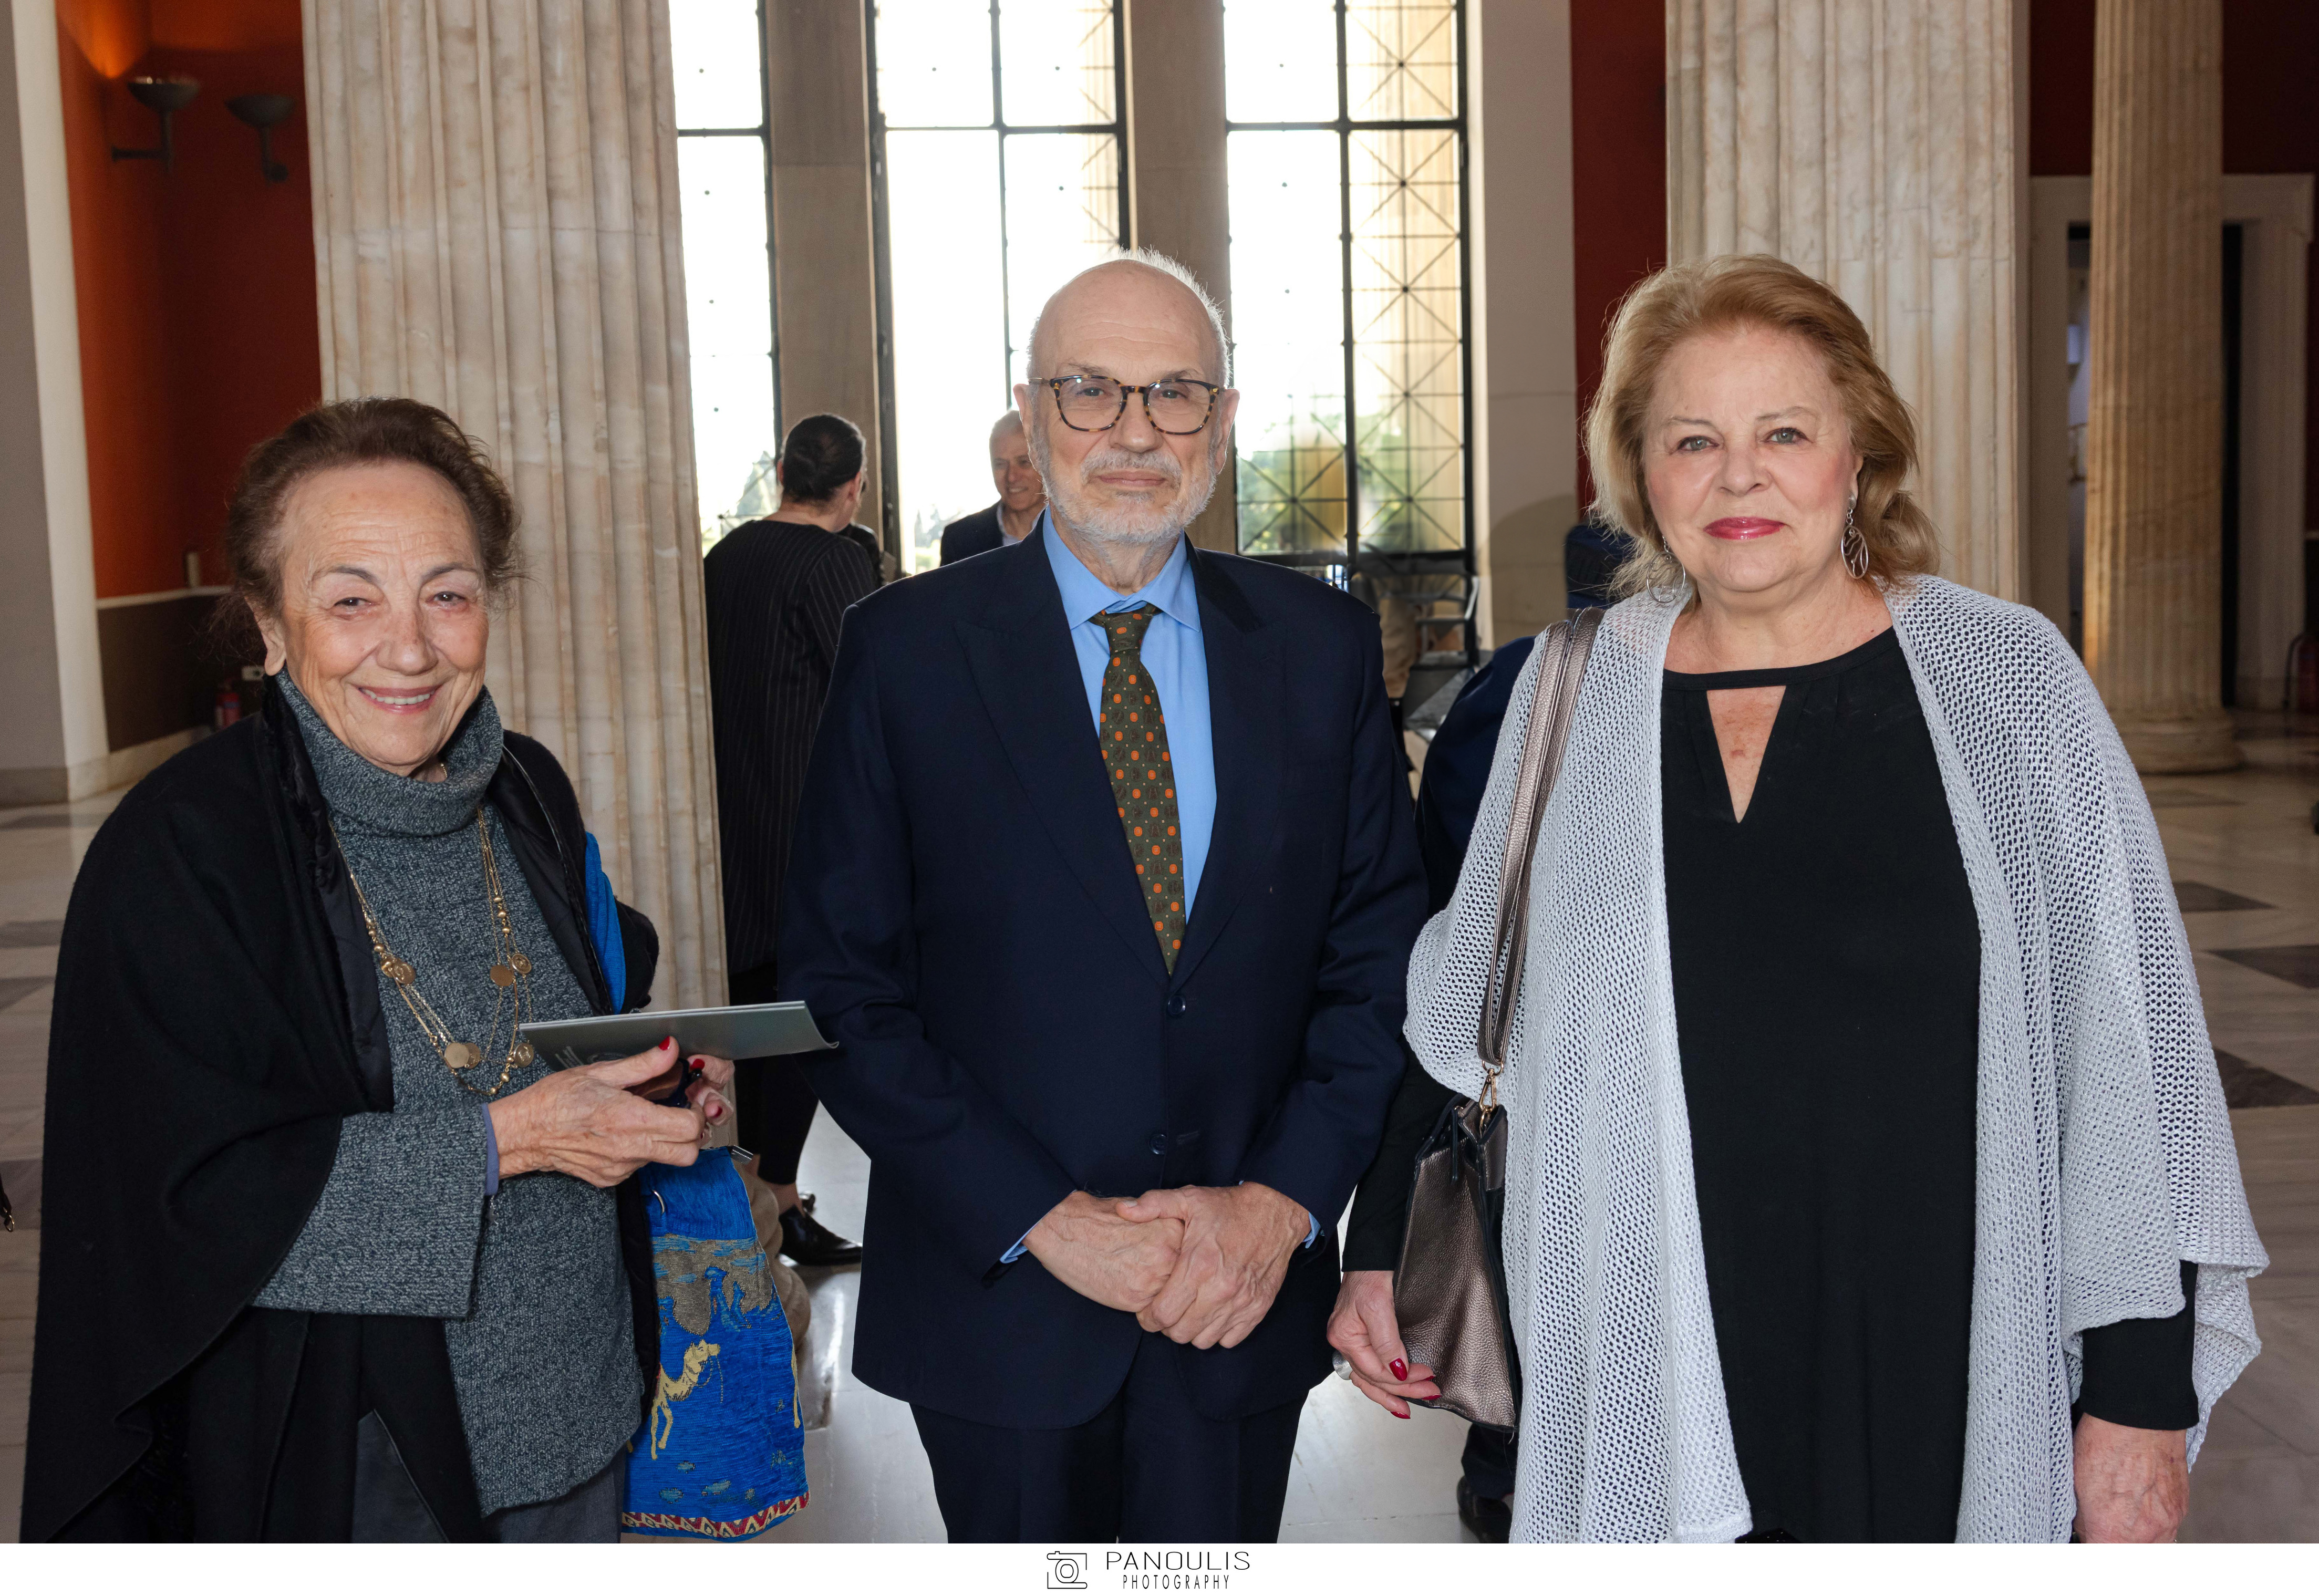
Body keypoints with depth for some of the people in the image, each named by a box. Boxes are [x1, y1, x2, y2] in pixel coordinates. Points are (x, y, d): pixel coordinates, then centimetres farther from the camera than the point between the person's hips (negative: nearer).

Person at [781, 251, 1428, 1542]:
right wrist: (1041, 1220, -14)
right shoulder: (907, 649, -6)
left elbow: (1381, 951, 2)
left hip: (1248, 1293, 2)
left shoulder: (1323, 645, 1)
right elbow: (843, 984, -8)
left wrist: (1284, 1202, -10)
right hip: (999, 1291, -1)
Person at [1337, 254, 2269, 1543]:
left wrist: (2143, 1391, -6)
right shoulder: (1572, 695, 1)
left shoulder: (2007, 677, -4)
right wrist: (1385, 1243, 11)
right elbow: (1465, 1015, 13)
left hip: (1950, 1388, -1)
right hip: (1654, 1389, 2)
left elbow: (2129, 1051, -4)